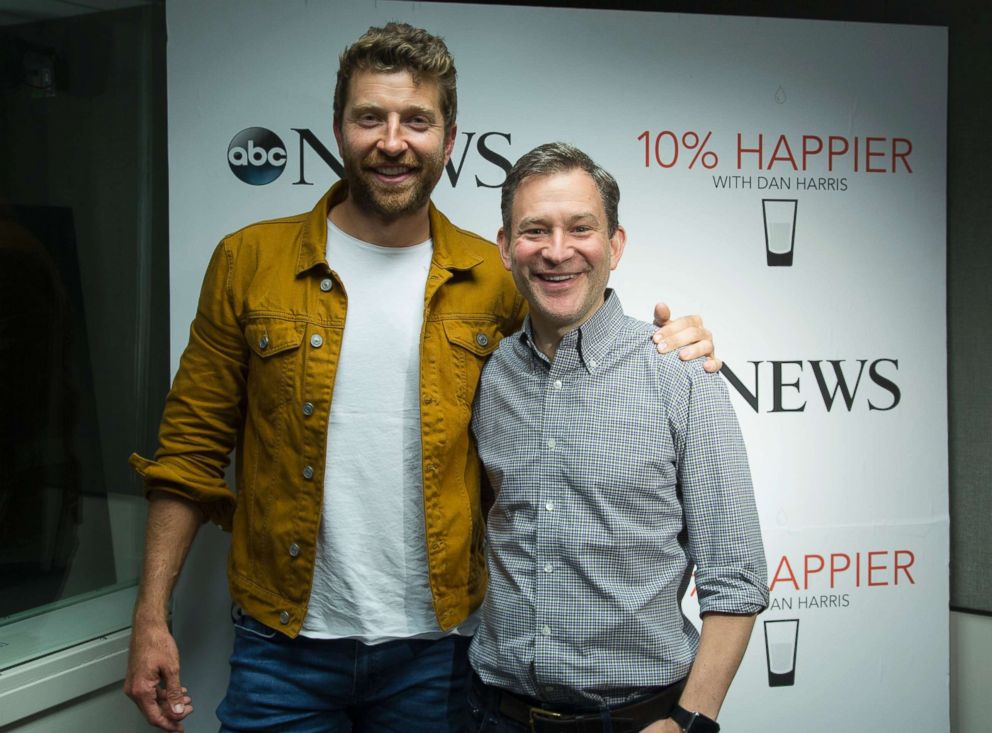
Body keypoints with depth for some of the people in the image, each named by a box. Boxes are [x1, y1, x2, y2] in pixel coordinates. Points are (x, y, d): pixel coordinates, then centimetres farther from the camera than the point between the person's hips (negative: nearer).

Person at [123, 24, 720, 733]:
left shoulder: (494, 281, -1)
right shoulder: (250, 261, -3)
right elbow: (191, 447, 0)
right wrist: (151, 617, -4)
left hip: (436, 646, 1)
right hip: (285, 644, 0)